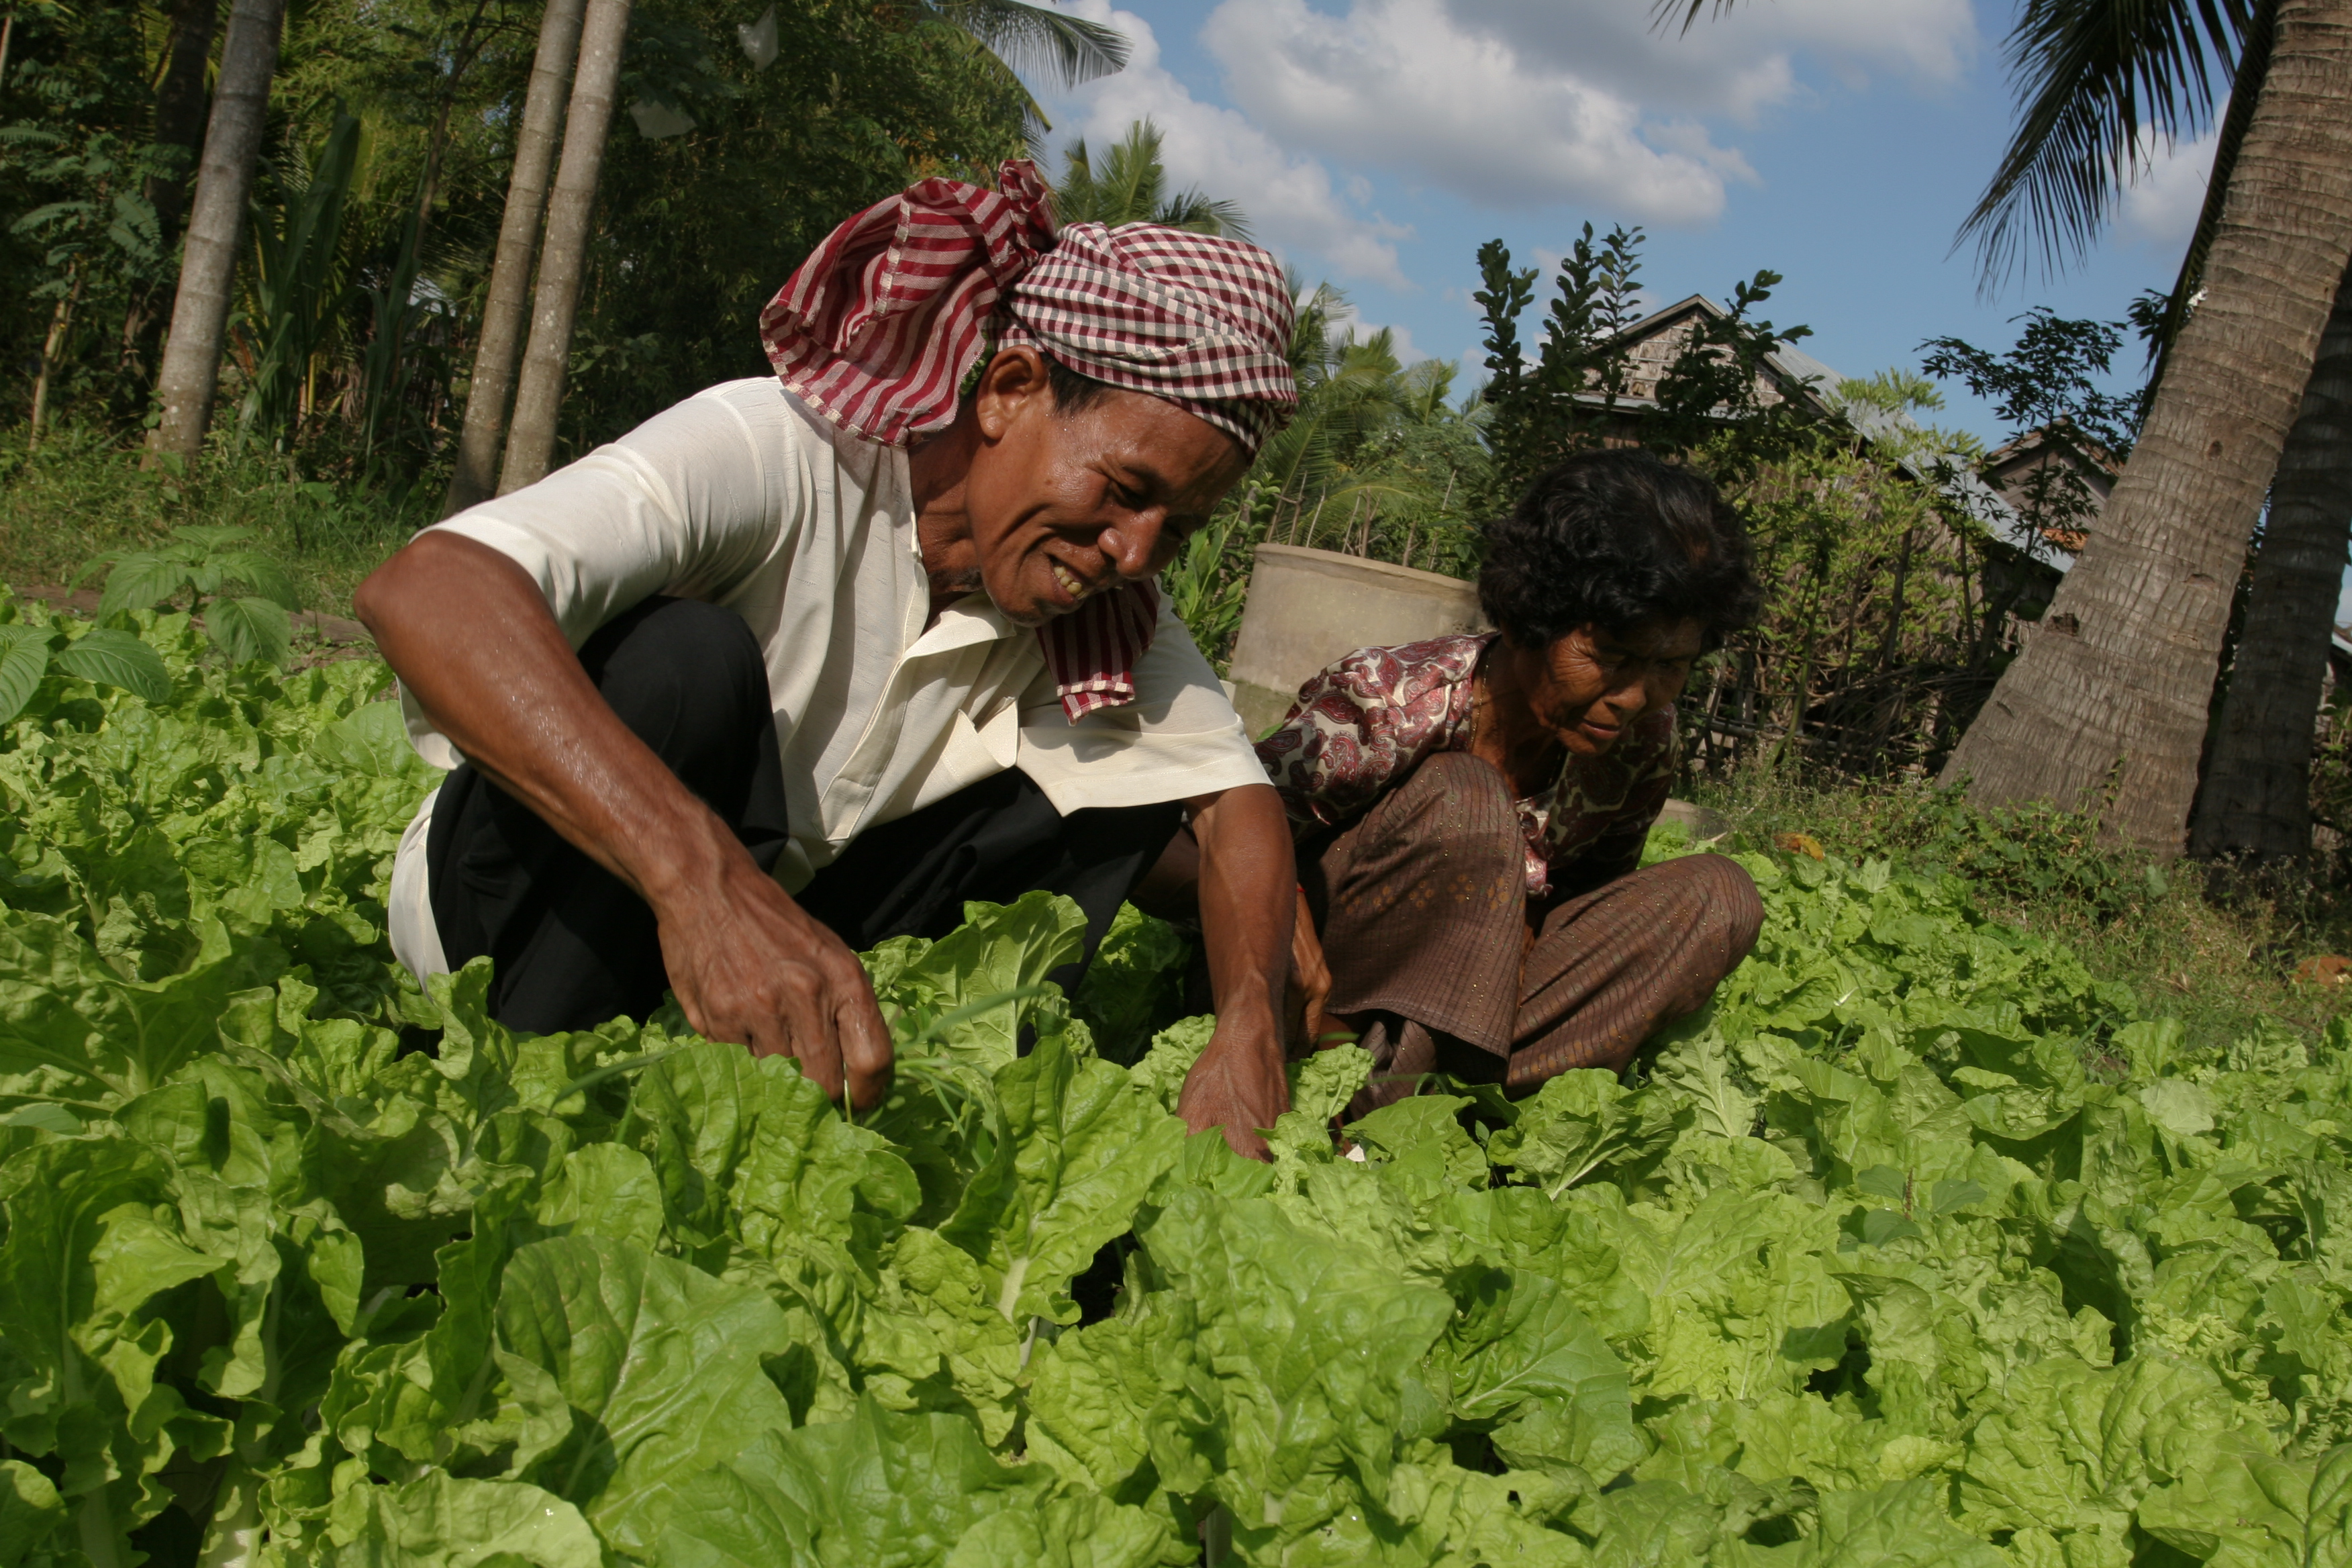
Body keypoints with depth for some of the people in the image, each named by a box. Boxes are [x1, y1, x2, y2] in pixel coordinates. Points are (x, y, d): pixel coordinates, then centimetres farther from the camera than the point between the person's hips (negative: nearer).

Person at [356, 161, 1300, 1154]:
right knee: (689, 658, -33)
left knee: (1115, 773, -10)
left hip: (783, 937, 5)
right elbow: (420, 591, -41)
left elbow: (1235, 796, -8)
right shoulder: (774, 451, -27)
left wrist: (1249, 1033, -30)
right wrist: (700, 873, -56)